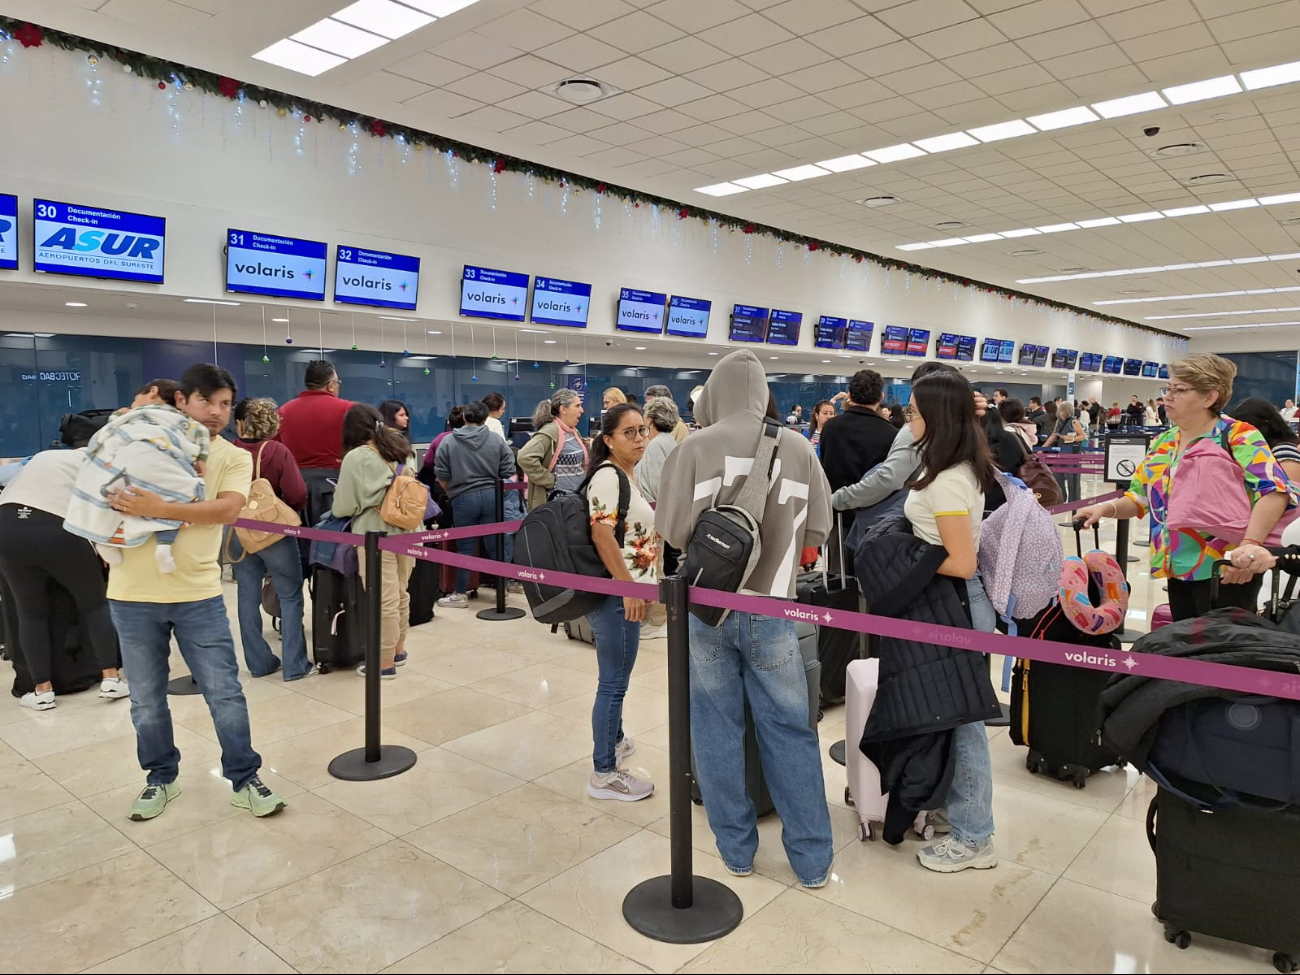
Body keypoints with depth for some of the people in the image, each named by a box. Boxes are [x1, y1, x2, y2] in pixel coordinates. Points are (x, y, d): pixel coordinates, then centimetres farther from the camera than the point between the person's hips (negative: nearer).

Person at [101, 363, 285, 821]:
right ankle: (161, 778, 34)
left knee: (225, 694, 2)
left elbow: (226, 510, -16)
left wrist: (159, 509, -26)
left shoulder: (233, 458, 0)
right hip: (133, 593, 2)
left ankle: (245, 780, 18)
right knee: (146, 698, 13)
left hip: (198, 594, -1)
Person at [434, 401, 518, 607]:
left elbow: (441, 476, 1)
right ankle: (504, 584, 20)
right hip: (492, 496, 1)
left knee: (465, 546, 6)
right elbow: (509, 473, 2)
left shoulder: (448, 441, -1)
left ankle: (460, 594, 12)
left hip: (463, 499, -1)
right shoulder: (497, 441, 1)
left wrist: (453, 493, 18)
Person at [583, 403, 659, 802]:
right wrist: (628, 589, -24)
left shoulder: (629, 474, 14)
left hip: (627, 590, 10)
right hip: (614, 593, -10)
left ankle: (614, 740, 42)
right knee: (614, 682, -2)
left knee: (617, 677, 24)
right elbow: (602, 535, -24)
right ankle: (604, 774, 8)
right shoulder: (608, 476, -16)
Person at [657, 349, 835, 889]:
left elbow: (672, 530, -11)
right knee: (789, 730, 11)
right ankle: (811, 859, 21)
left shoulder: (695, 448, -10)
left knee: (717, 727, 13)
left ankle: (737, 849, 26)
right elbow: (816, 530, 1)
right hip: (771, 608, 1)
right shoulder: (798, 448, -5)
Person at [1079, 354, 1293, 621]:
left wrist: (1251, 543, -38)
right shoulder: (1162, 443, 10)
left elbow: (1273, 489, -24)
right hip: (1178, 571, 7)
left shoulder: (1237, 436, -11)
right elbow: (1140, 496, 16)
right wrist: (1106, 508, -4)